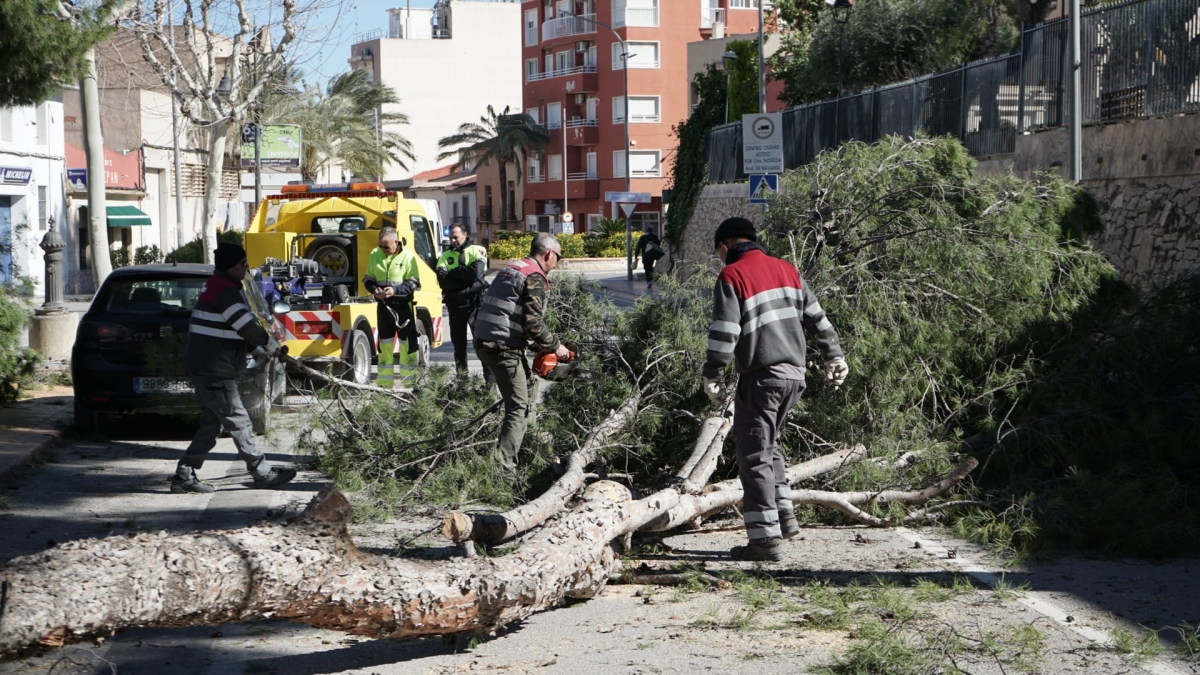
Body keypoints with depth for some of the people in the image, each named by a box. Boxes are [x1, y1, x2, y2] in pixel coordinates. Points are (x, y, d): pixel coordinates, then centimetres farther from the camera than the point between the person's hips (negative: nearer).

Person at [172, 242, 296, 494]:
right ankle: (262, 473, 3)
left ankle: (185, 475, 12)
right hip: (213, 370, -11)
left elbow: (243, 326, 22)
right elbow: (247, 327, -21)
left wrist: (264, 348, 16)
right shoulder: (224, 290, -17)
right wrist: (272, 346, -7)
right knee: (238, 421, -3)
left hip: (207, 368, 11)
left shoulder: (216, 286, 18)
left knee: (211, 423, 13)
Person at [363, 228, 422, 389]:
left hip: (403, 306, -4)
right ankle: (384, 384, 17)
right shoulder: (374, 255, 4)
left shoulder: (408, 256, -8)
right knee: (384, 343, 10)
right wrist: (374, 289, -10)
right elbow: (368, 279, 12)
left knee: (407, 343, -3)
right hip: (383, 306, 4)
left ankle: (409, 381, 1)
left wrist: (395, 290, -22)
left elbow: (414, 284, -8)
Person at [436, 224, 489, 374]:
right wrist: (465, 276, -15)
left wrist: (454, 272, -7)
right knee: (458, 341, 12)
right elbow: (442, 280, -5)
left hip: (475, 301, -4)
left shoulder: (477, 251, 1)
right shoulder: (445, 256, 10)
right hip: (455, 304, 4)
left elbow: (476, 273, -16)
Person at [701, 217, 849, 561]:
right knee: (768, 445, 23)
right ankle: (784, 515, 18)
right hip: (794, 373, 7)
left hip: (760, 377, -7)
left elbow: (724, 332, -14)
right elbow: (816, 317, 17)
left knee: (754, 456, -2)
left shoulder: (732, 276, -7)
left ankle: (765, 538, -4)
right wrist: (835, 356, 24)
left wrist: (711, 376, -9)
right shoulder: (786, 269, 14)